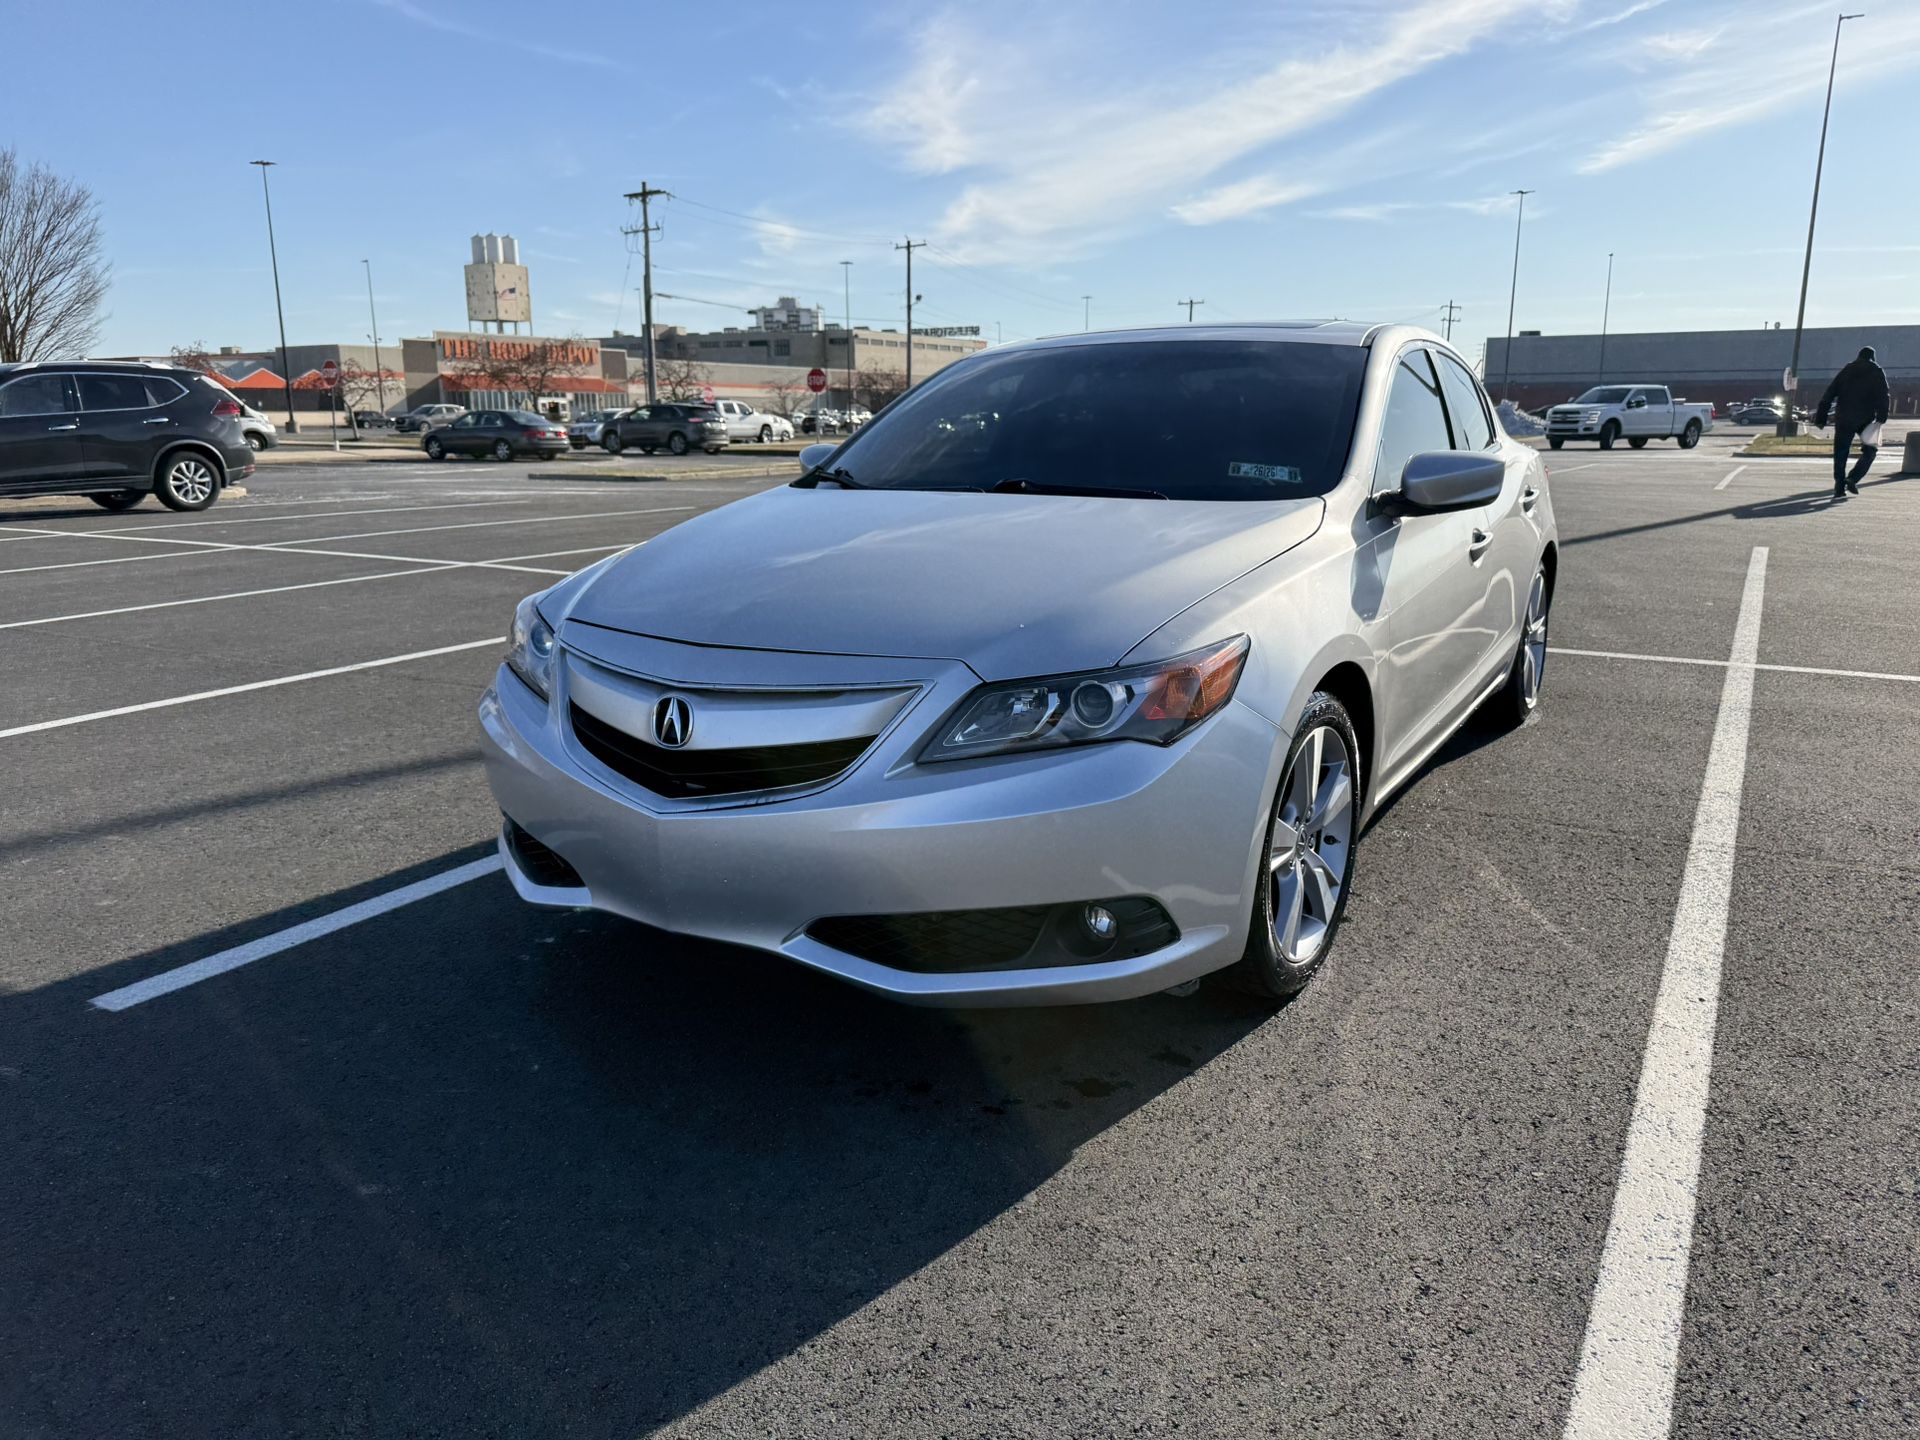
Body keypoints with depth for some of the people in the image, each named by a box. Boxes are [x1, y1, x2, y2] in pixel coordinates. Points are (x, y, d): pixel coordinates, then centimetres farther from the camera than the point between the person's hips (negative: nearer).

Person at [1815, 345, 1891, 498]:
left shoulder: (1846, 370, 13)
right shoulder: (1877, 372, 5)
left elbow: (1829, 394, 6)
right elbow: (1882, 397, -7)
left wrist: (1821, 417, 5)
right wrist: (1881, 419, -11)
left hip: (1843, 419, 2)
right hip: (1865, 419, -2)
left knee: (1840, 454, 4)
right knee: (1870, 450, 14)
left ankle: (1839, 488, -3)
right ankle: (1852, 479, -5)